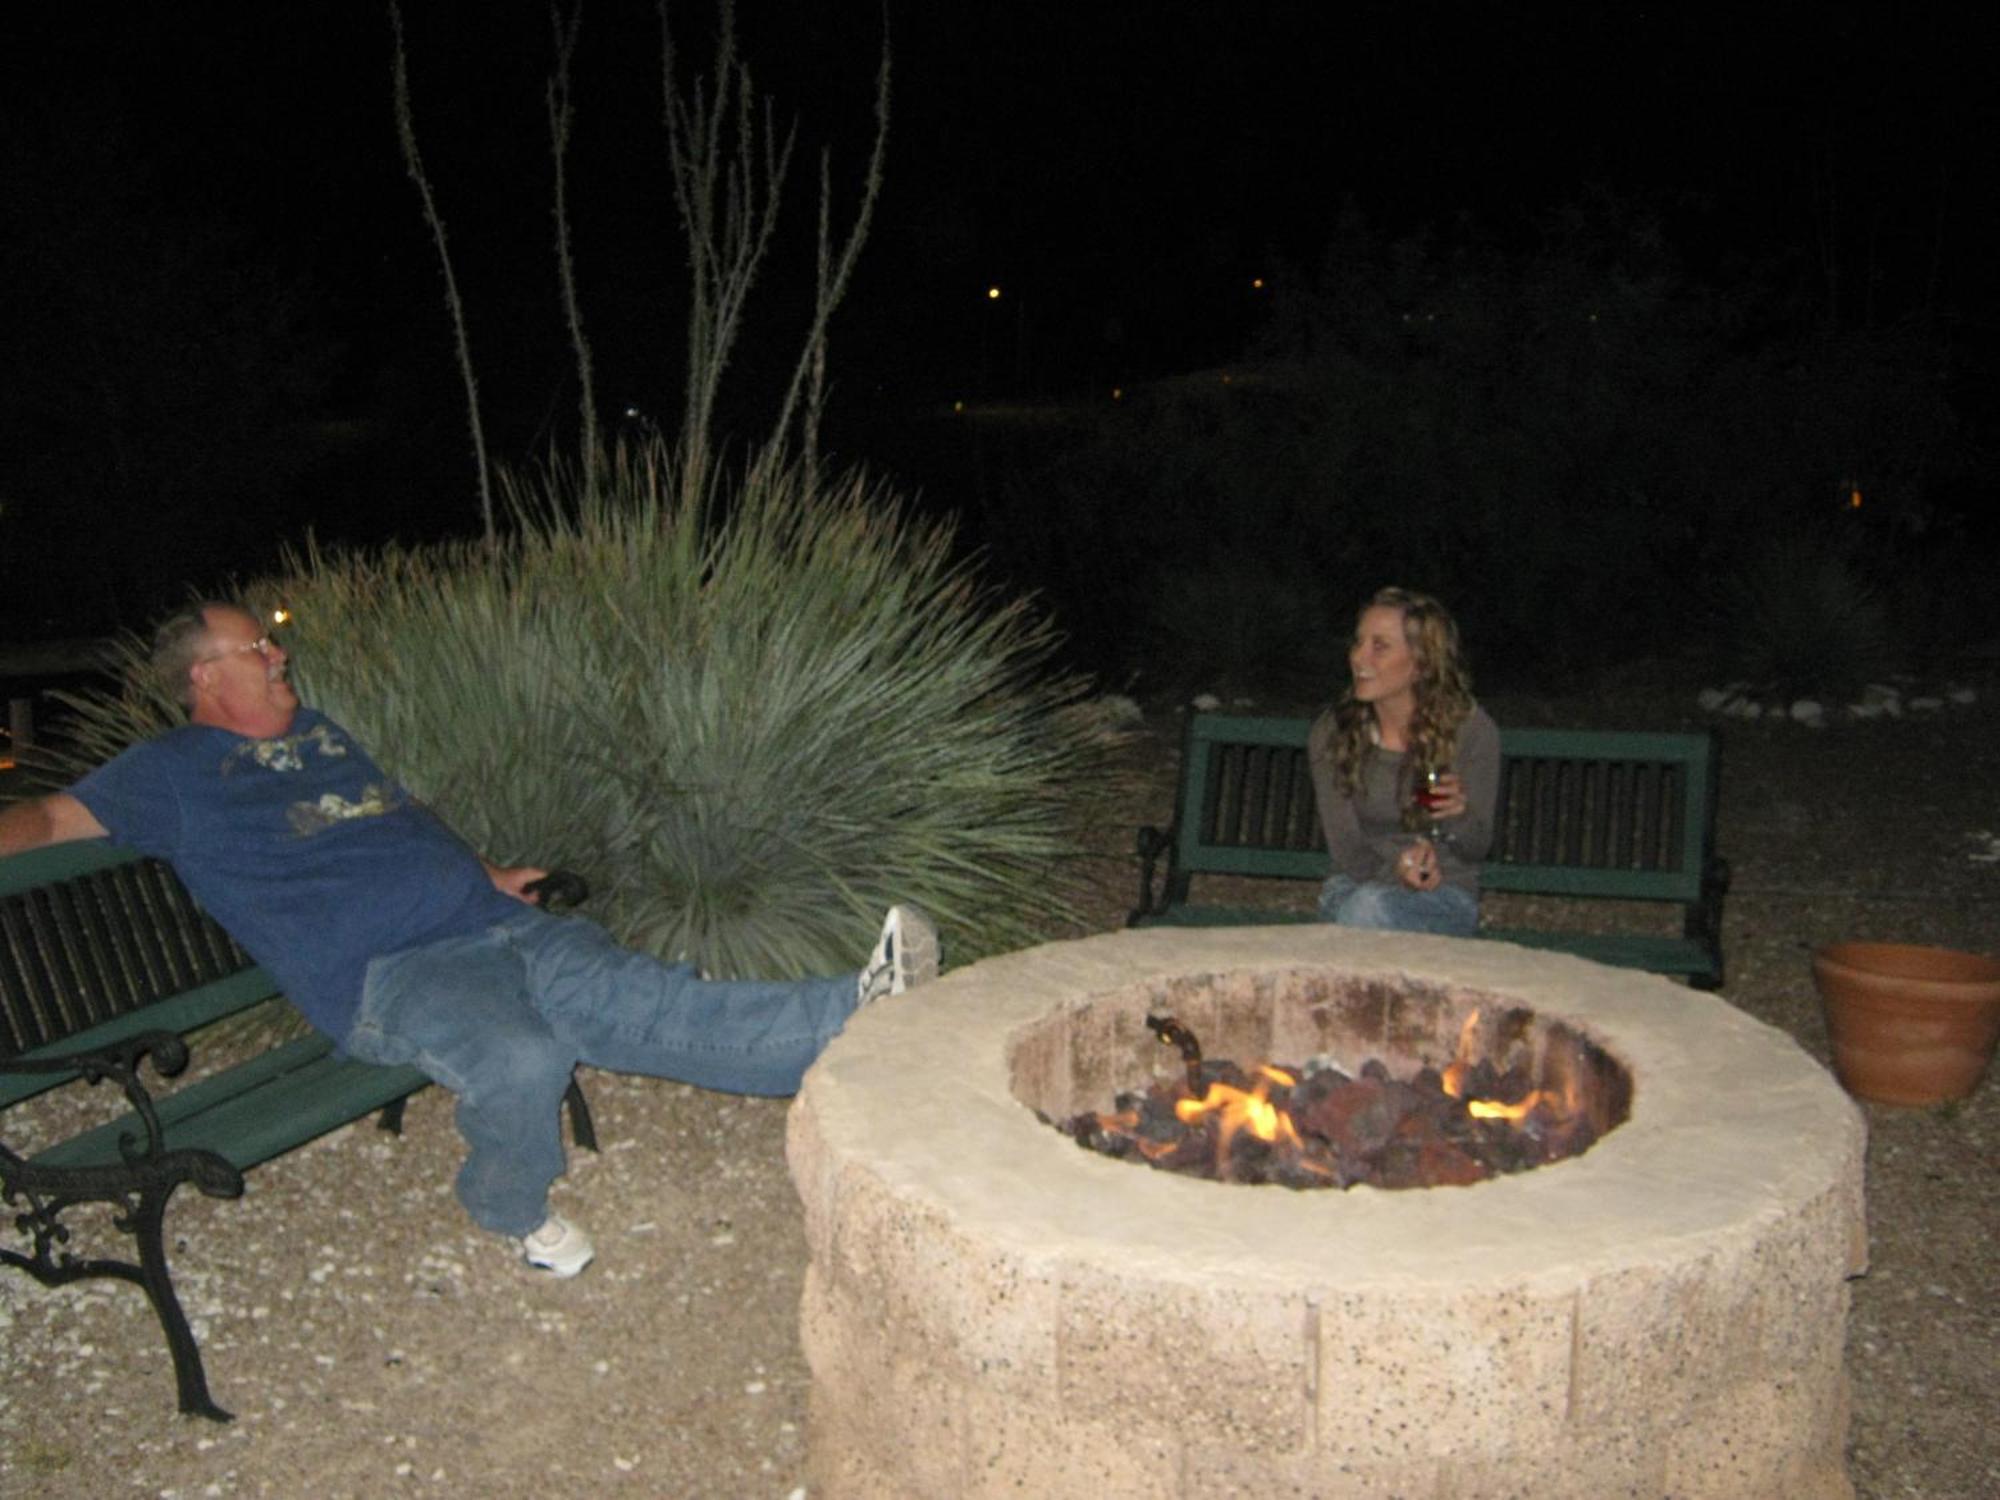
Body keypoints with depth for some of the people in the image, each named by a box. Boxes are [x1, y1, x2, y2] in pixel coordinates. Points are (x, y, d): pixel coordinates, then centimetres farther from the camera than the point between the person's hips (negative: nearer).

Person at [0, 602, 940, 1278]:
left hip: (501, 931, 6)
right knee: (521, 1063, -34)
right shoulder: (175, 773, 8)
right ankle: (515, 1212, -6)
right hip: (389, 978, -6)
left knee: (666, 1009, -11)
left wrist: (481, 875, 26)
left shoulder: (318, 730, 28)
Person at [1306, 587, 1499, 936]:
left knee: (1369, 907, -33)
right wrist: (1395, 869, -26)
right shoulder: (1330, 734, -4)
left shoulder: (1471, 730, -10)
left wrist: (1459, 817, -26)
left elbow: (1476, 849, -3)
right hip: (1358, 886, 2)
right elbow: (1345, 847, -4)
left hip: (1444, 898, -2)